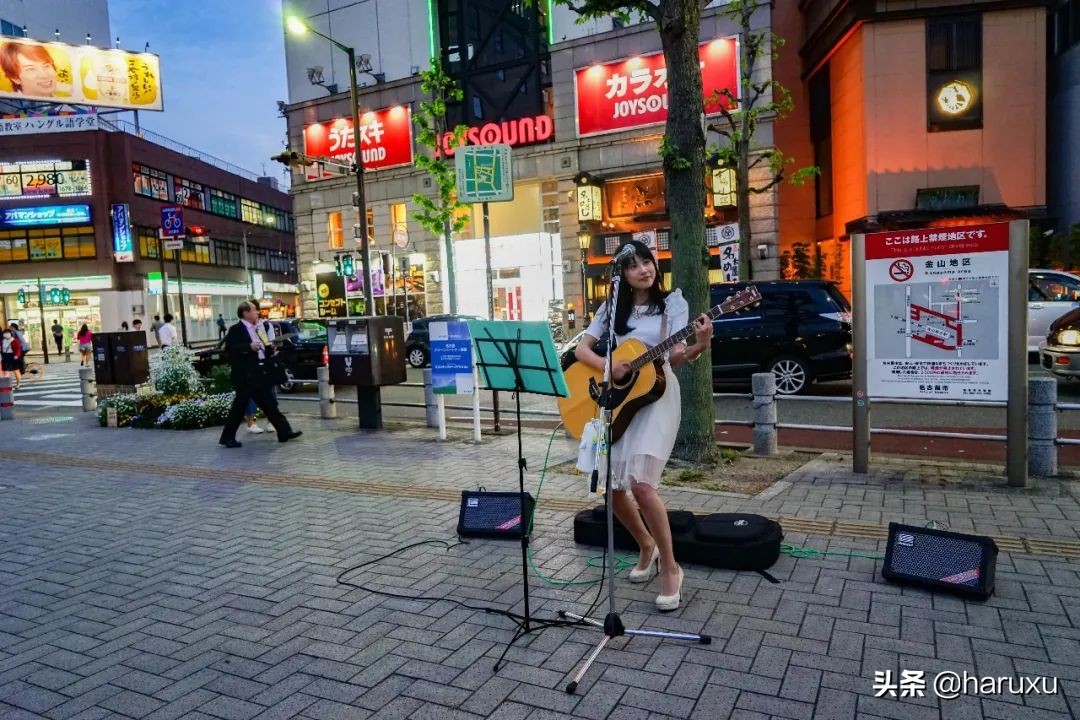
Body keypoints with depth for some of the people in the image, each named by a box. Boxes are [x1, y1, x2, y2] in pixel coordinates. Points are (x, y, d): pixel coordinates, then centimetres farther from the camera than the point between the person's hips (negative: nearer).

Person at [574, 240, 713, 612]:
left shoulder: (673, 303, 0)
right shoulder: (612, 309, 9)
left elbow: (676, 357, -10)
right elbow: (581, 349, 5)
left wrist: (700, 345, -31)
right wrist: (607, 366, -14)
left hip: (657, 396, -4)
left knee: (640, 482, -19)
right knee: (612, 485, 3)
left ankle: (671, 568, -1)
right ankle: (647, 545, 31)